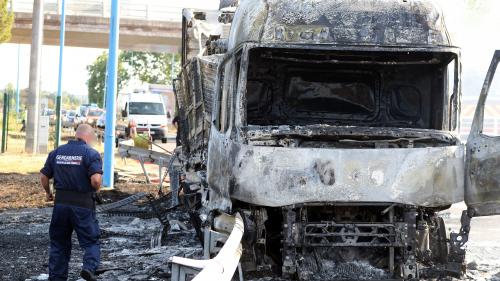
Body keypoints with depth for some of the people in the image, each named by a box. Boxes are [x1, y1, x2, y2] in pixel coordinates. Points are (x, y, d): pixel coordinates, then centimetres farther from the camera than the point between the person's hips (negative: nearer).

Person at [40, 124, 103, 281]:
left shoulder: (57, 152, 8)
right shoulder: (91, 153, -8)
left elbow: (44, 176, 10)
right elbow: (96, 180, -20)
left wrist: (48, 193, 28)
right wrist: (96, 190, 1)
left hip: (60, 203, 4)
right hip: (83, 205, -4)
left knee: (59, 244, 15)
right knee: (91, 241, 6)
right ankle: (89, 267, -18)